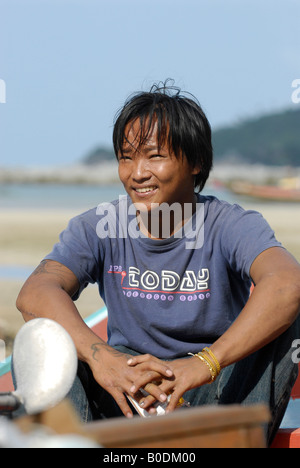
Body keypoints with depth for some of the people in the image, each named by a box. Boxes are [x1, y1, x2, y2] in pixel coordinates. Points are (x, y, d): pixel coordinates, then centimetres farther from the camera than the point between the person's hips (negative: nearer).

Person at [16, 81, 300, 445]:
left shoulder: (230, 227, -11)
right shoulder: (98, 230, -4)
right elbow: (35, 293, -22)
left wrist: (205, 363, -47)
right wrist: (99, 355, -42)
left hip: (220, 396, -2)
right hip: (126, 398, 2)